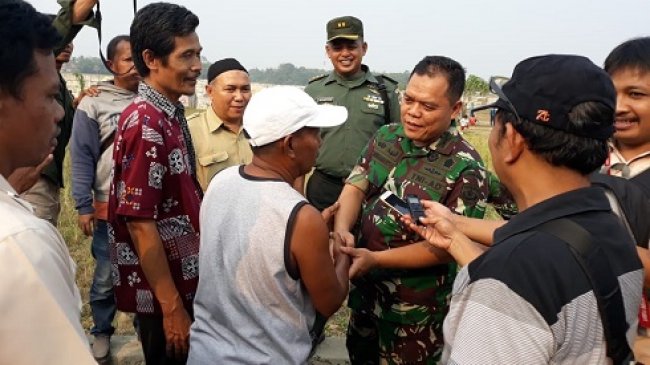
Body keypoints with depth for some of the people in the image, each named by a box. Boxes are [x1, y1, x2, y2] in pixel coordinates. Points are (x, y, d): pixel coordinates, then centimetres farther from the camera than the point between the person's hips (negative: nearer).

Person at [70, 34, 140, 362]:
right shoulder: (94, 103, -4)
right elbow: (82, 156, -4)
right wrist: (83, 206, -7)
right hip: (110, 208, -2)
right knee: (106, 276, 10)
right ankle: (101, 332, 30)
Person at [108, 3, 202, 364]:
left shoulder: (169, 114, 6)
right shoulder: (146, 124, -22)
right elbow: (140, 223, -24)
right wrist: (172, 306, -20)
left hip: (182, 278, 9)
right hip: (162, 290, -9)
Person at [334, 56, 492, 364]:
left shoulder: (466, 169, -20)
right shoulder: (386, 137, -1)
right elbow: (355, 186, -3)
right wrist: (341, 230, -24)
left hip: (415, 308, -6)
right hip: (365, 289, 6)